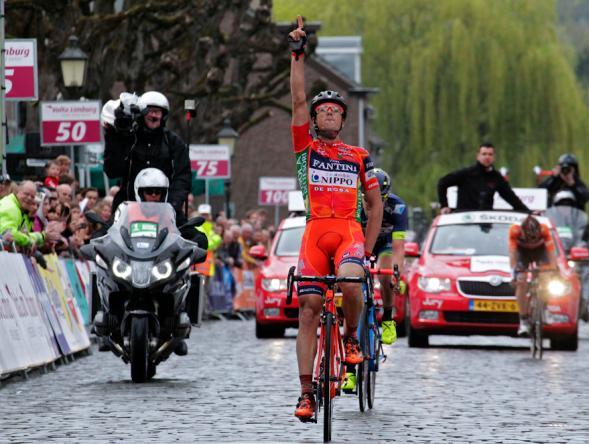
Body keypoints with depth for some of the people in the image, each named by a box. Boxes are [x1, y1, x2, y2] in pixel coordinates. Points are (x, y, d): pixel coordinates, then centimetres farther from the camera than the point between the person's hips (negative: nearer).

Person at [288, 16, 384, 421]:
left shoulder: (360, 157, 14)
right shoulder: (306, 148, 13)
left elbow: (376, 205, 18)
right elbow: (298, 99, 3)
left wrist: (368, 249, 10)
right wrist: (298, 53, -3)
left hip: (349, 231, -1)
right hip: (315, 232, 1)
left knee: (350, 282, -32)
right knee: (308, 310, -6)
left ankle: (352, 337, -2)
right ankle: (307, 393, -3)